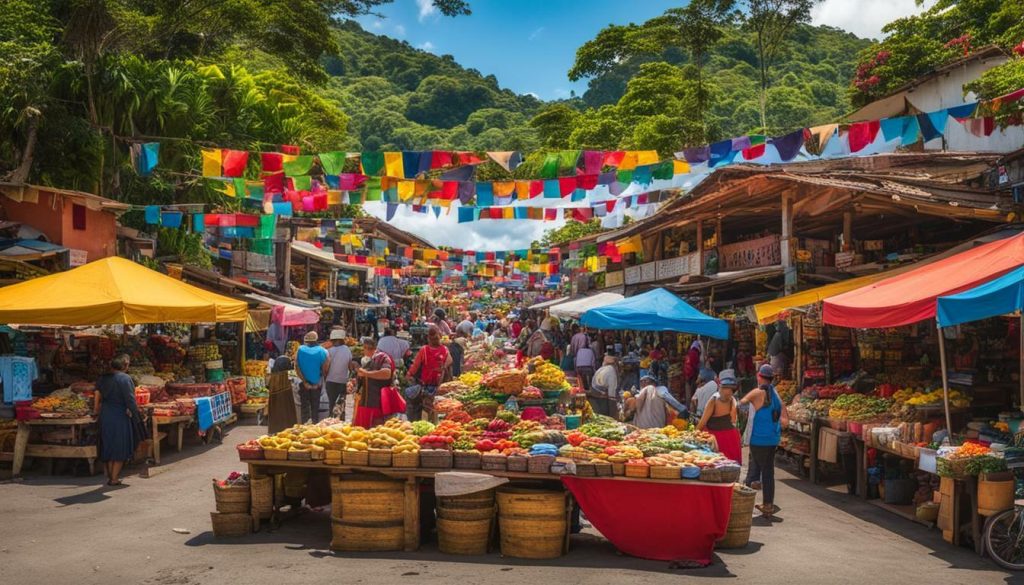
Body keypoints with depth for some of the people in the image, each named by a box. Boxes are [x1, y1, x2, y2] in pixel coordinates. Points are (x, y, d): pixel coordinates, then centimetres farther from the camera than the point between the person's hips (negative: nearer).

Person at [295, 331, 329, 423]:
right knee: (315, 407, 10)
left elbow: (297, 368, -9)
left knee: (304, 406, 9)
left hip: (304, 384, 0)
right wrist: (318, 383, 4)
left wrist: (305, 382, -8)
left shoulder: (300, 350, -5)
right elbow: (325, 369, -9)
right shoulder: (322, 351, -7)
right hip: (317, 384, 0)